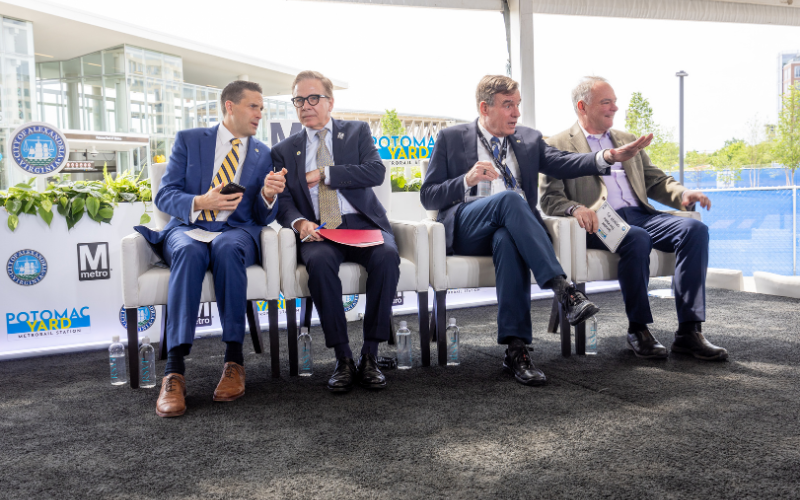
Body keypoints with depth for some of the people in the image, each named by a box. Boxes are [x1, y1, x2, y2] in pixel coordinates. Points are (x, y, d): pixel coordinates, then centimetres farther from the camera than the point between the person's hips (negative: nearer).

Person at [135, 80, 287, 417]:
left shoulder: (263, 154, 15)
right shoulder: (188, 140, 11)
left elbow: (263, 218, 10)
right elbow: (164, 195, 3)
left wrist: (268, 195, -14)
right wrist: (200, 203, -18)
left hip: (237, 232, 1)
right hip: (187, 228, 0)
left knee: (227, 248, -37)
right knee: (188, 252, -37)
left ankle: (234, 360, -32)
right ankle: (174, 370, -38)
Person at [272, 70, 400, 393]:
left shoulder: (357, 132, 15)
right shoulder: (284, 151, 17)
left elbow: (376, 172, -3)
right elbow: (283, 203, 6)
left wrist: (323, 174, -6)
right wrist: (299, 222, -17)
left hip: (362, 223, 0)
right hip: (317, 230, 0)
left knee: (387, 256, -32)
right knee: (320, 261, -35)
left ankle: (370, 356, -23)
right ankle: (343, 359, -25)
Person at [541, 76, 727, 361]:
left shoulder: (628, 141, 28)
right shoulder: (558, 145, 9)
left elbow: (655, 180, 24)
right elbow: (550, 198, -1)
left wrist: (683, 194, 1)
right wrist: (576, 209, -23)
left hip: (640, 215, 6)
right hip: (600, 222, -5)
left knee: (694, 229, -21)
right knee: (637, 239, -36)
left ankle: (689, 331, -22)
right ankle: (638, 330, -19)